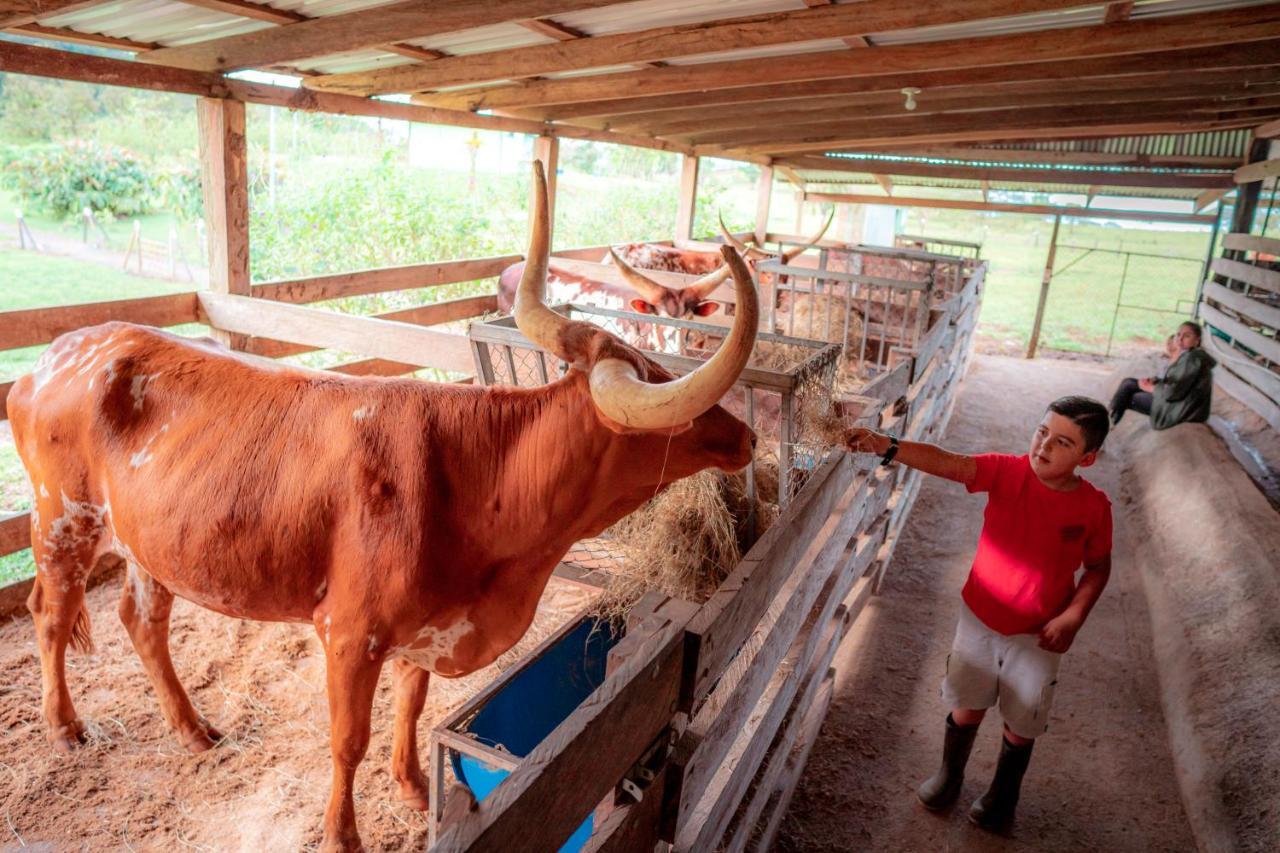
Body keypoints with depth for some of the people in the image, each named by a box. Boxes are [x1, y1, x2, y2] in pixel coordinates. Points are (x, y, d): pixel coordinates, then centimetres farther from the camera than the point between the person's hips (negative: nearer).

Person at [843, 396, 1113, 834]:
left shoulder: (1094, 507, -15)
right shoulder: (1006, 471, -18)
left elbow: (1098, 568, 0)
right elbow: (945, 462, -34)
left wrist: (1072, 616, -14)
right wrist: (887, 446, -51)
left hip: (1038, 634, 0)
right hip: (980, 618, 0)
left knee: (1021, 723, 17)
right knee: (967, 706, 18)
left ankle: (1003, 794, 45)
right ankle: (949, 774, 46)